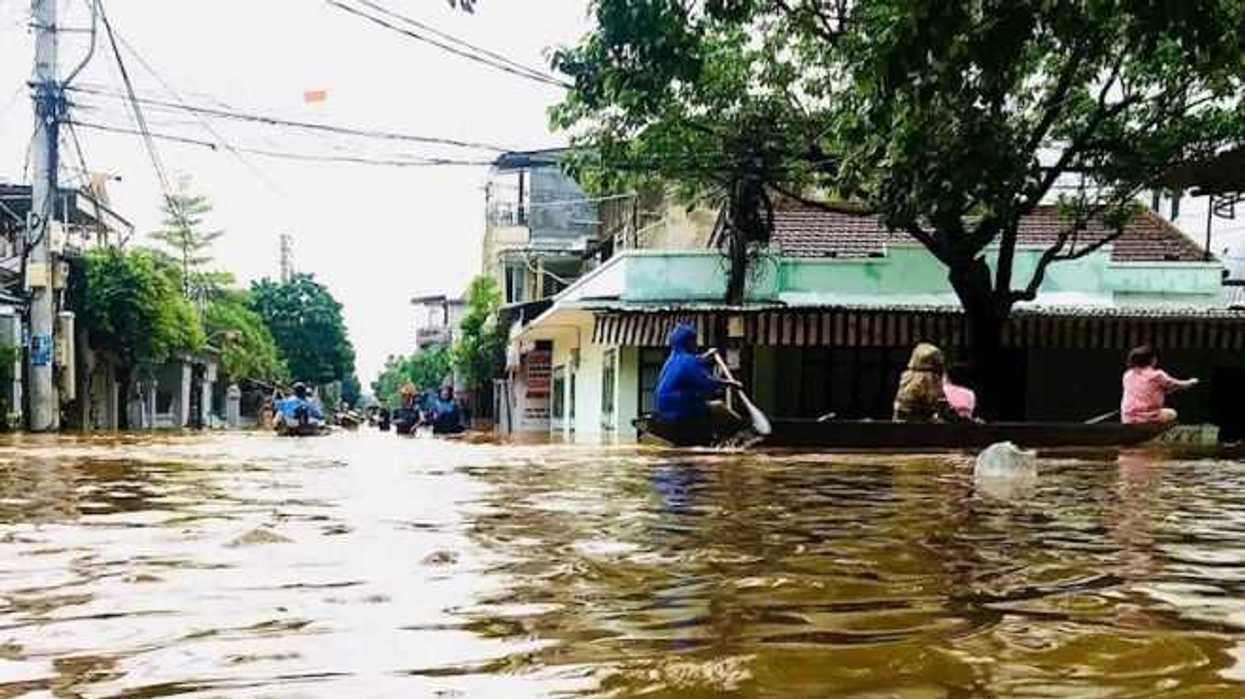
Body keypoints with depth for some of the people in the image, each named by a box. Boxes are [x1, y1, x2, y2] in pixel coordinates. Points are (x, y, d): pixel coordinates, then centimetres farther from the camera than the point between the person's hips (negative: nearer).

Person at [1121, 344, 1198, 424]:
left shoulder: (1128, 375, 8)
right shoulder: (1156, 375, -6)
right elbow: (1176, 385, 8)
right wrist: (1191, 382, 28)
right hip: (1147, 418, -5)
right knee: (1171, 413, 22)